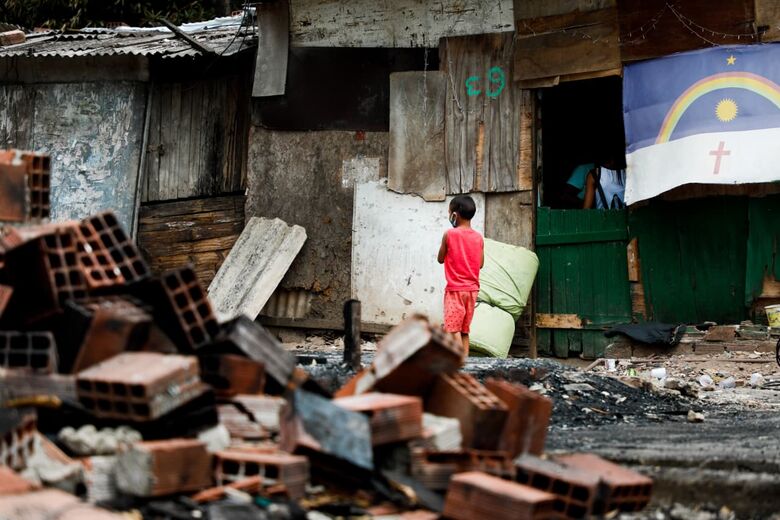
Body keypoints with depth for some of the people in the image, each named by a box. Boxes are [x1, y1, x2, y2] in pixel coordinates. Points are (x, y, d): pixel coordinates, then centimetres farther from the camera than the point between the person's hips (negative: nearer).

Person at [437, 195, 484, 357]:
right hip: (472, 289, 5)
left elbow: (441, 259, 0)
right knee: (464, 330, 12)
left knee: (453, 328, -6)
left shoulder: (449, 234, -10)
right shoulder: (478, 238, 2)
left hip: (455, 289, -5)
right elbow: (480, 264, 8)